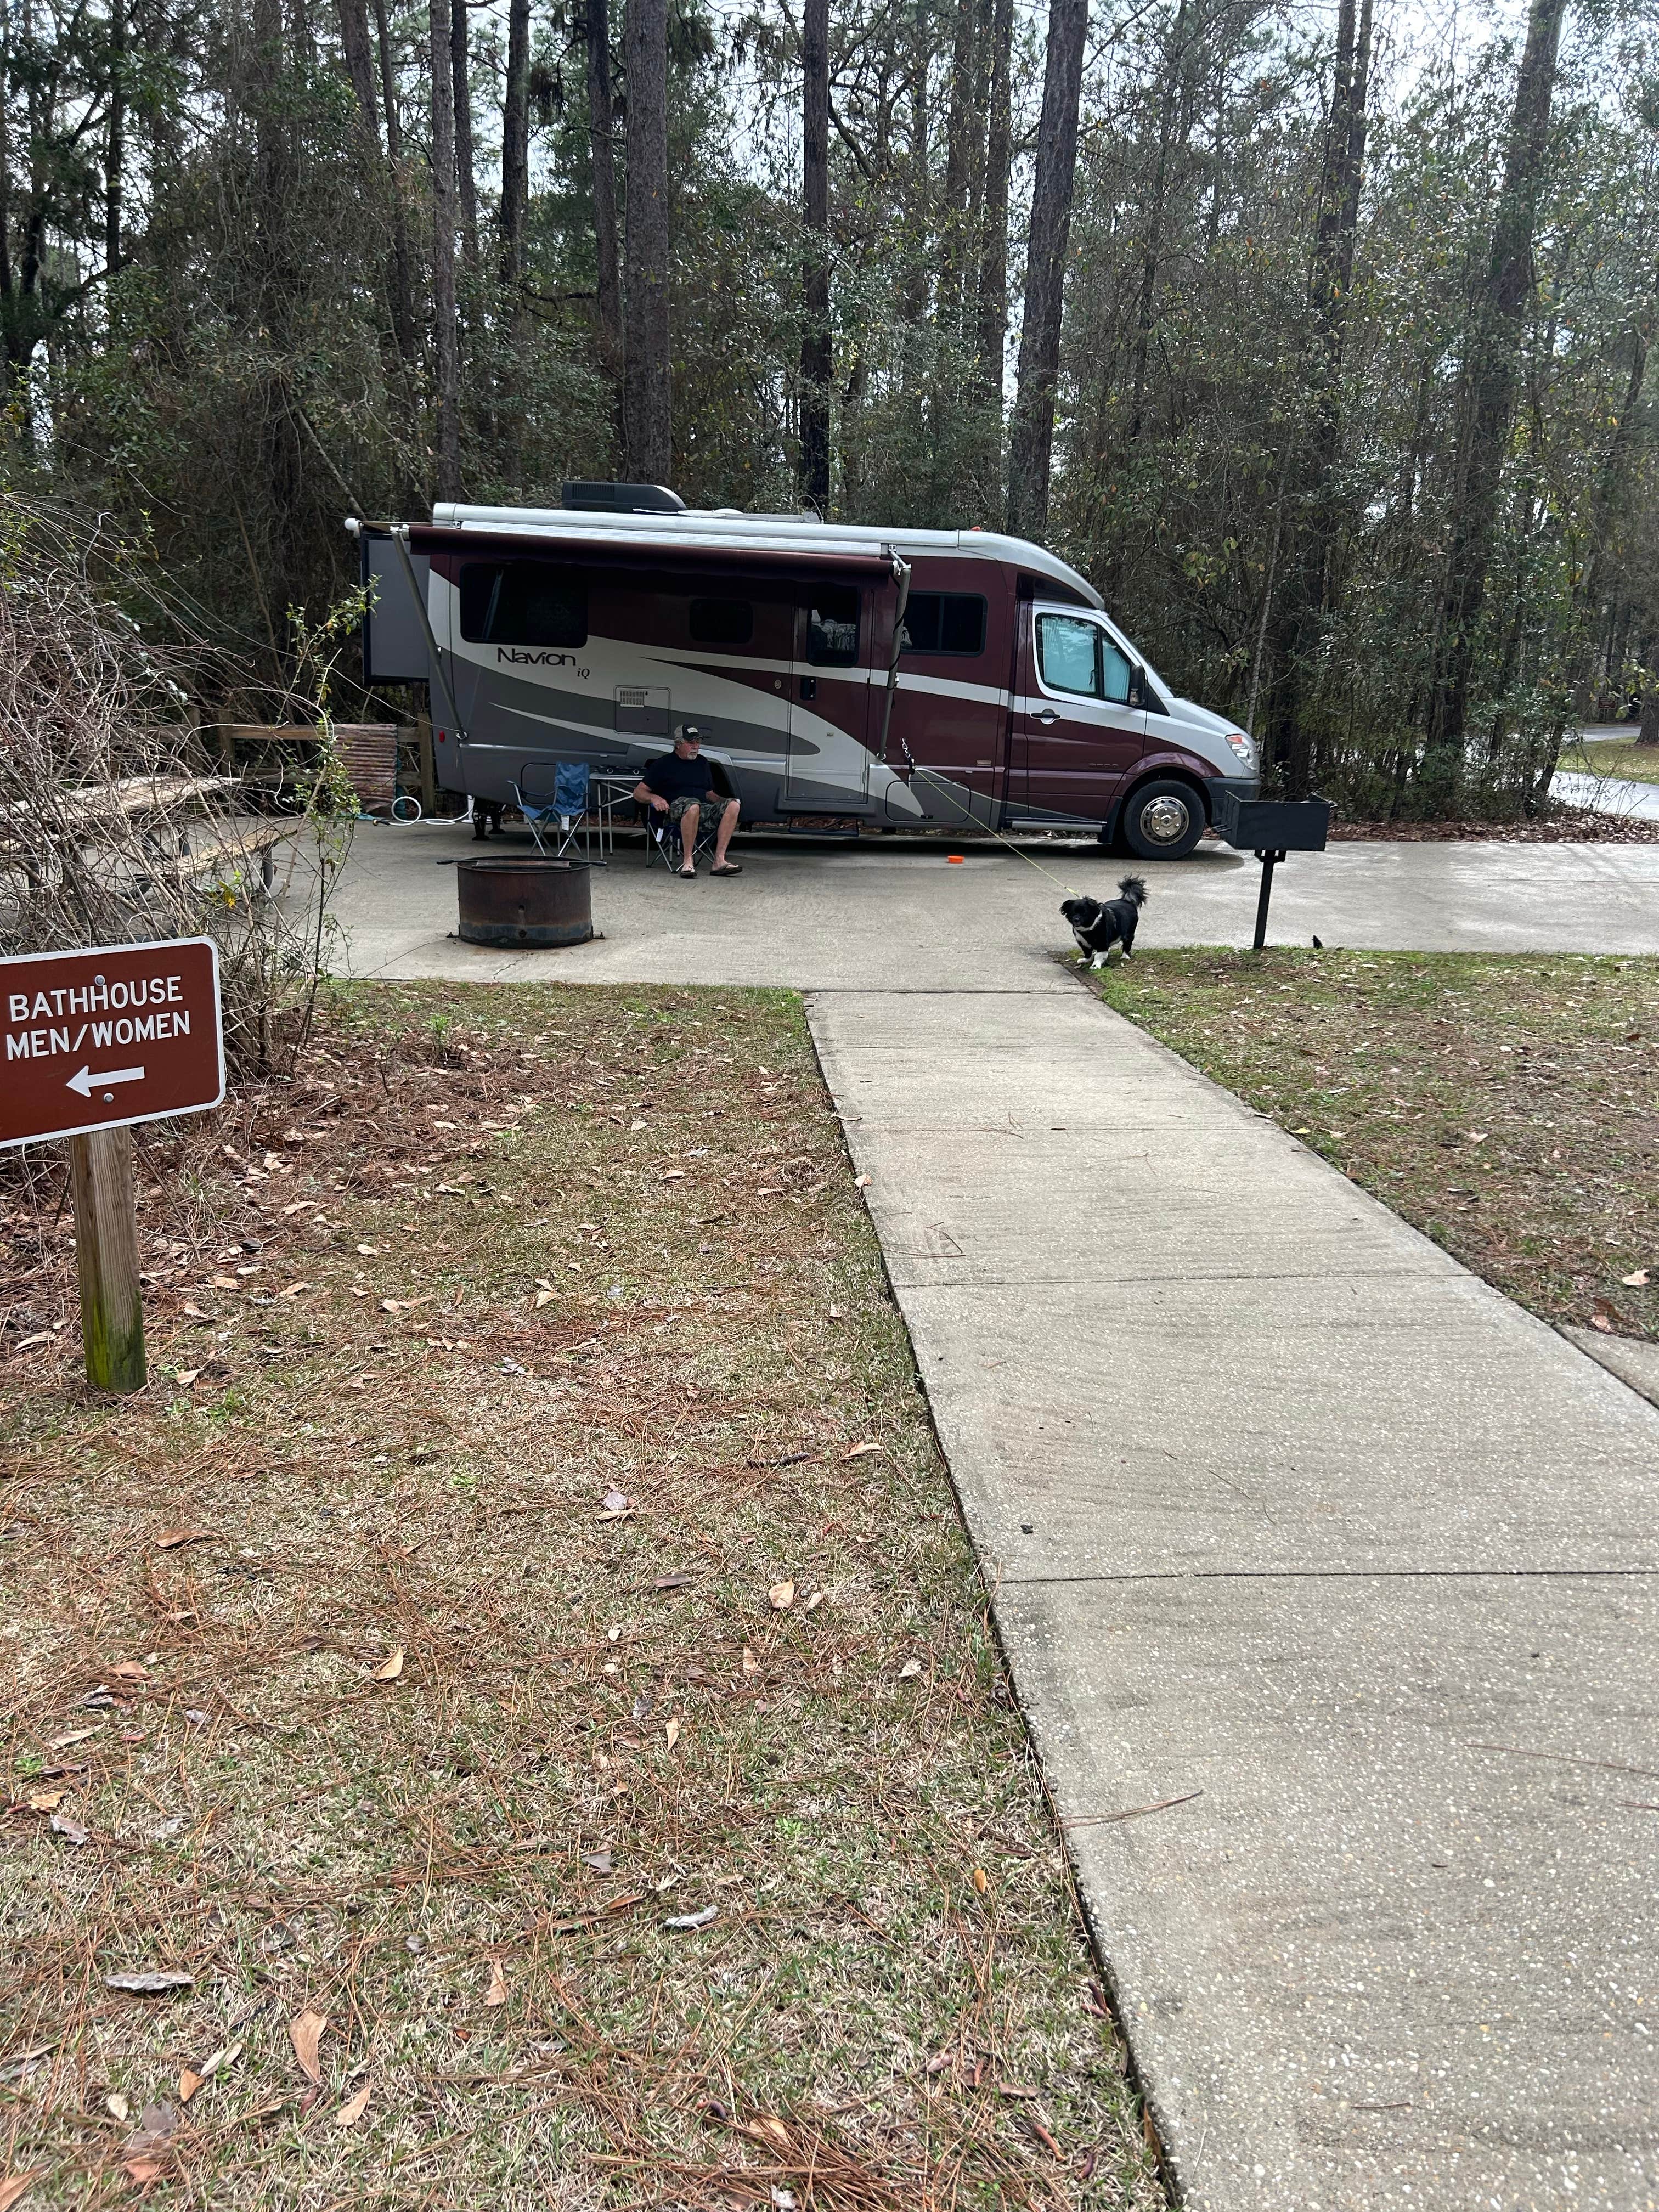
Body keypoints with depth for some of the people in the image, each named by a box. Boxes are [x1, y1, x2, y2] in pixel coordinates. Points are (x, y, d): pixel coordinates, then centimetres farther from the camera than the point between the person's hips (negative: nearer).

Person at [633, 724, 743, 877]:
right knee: (692, 805, -41)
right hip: (676, 806, -5)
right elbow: (638, 792, 7)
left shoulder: (702, 763, 27)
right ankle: (687, 862, -38)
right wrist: (654, 798, -15)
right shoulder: (664, 764, 10)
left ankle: (719, 861, -33)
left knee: (733, 805, -22)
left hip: (704, 809, 5)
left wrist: (724, 800, 10)